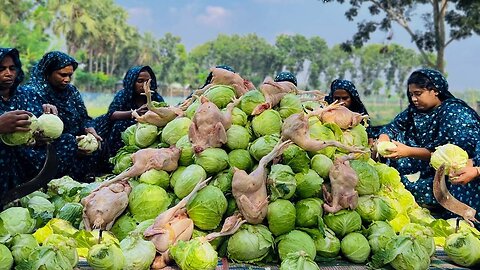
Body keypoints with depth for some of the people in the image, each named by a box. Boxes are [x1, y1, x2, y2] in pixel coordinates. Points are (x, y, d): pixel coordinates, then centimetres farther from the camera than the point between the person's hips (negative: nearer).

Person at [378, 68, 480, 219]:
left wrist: (409, 152, -33)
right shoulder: (415, 110, 7)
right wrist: (382, 141, -17)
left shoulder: (455, 112, -16)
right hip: (424, 167, 8)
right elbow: (393, 127, 8)